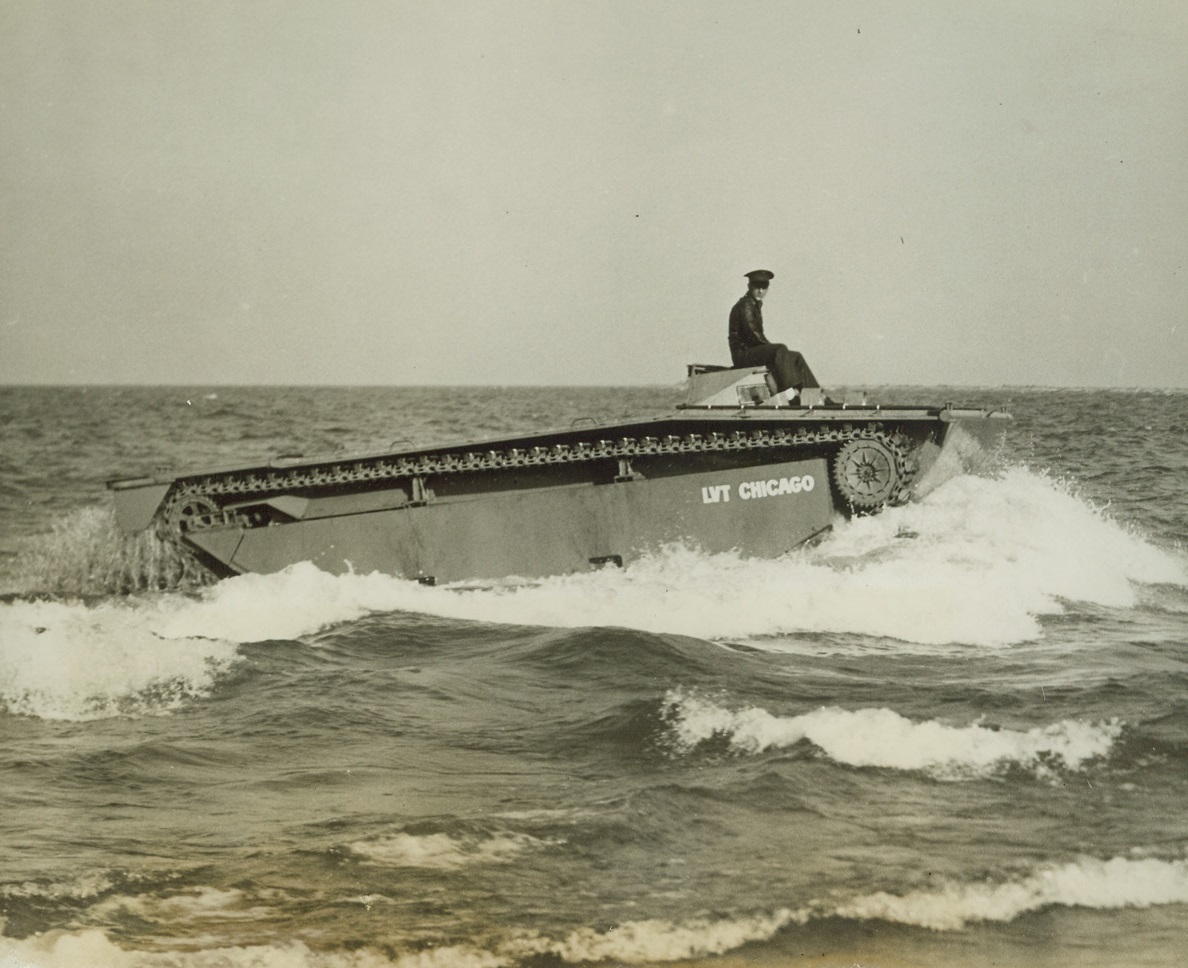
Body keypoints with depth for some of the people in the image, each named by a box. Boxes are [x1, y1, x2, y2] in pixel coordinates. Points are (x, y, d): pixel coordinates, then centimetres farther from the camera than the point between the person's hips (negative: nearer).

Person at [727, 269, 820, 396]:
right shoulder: (745, 305, -12)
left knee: (795, 356, 2)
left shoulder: (756, 305, 18)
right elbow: (752, 334, -20)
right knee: (780, 350, -31)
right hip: (743, 354, -10)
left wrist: (769, 345, 4)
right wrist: (772, 346, -12)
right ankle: (790, 391, -41)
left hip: (753, 351, 10)